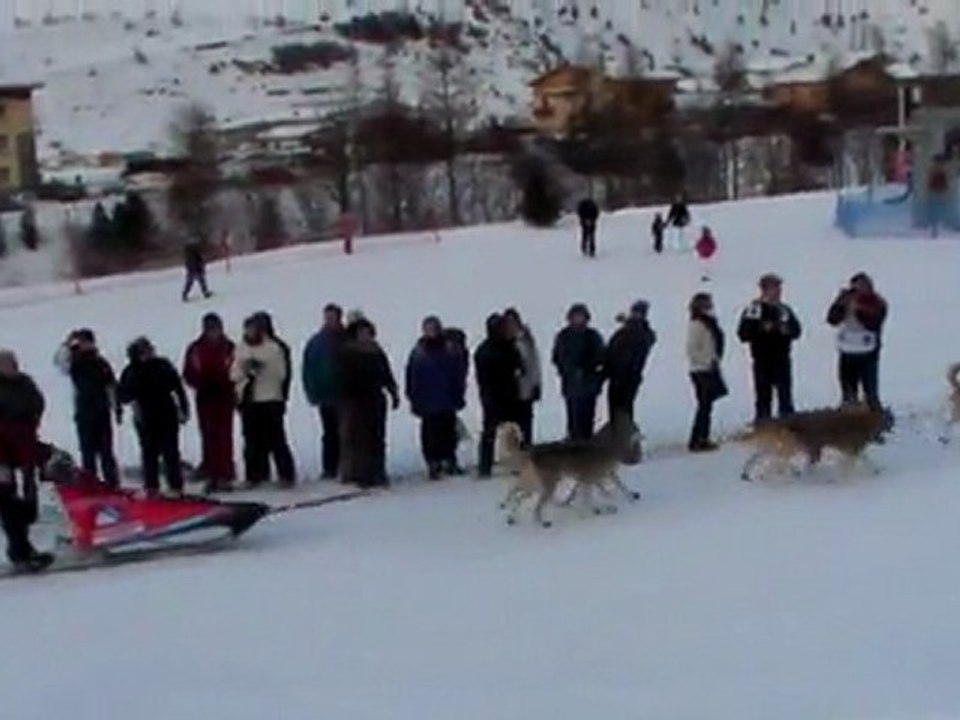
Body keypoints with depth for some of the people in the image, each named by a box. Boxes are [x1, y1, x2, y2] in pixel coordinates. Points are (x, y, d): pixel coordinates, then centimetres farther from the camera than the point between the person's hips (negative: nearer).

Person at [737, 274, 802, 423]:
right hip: (762, 360, -4)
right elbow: (743, 334, -9)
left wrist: (787, 330, -8)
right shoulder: (753, 310, -3)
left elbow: (797, 330, 12)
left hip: (782, 359, 4)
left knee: (785, 394, 7)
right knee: (763, 396, -1)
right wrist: (761, 329, -19)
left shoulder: (785, 310, 10)